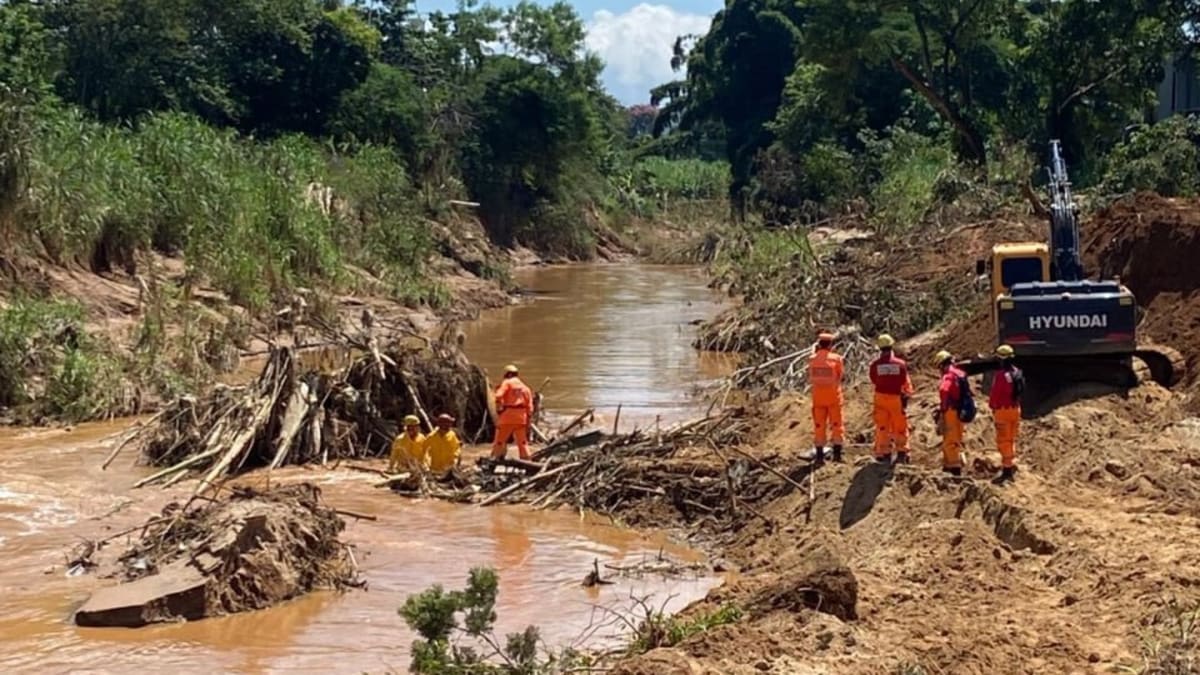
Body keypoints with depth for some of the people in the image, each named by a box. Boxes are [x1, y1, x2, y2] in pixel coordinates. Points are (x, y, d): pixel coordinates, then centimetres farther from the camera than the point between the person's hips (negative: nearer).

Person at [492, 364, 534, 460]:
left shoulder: (507, 383, 1)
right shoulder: (525, 387, 17)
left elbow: (499, 396, -15)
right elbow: (530, 407, 13)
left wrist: (499, 409, -4)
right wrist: (528, 422, 15)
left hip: (507, 416, -4)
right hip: (521, 417, 4)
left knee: (499, 441, 2)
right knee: (522, 442, 12)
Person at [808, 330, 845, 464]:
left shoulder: (812, 359, -5)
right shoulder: (836, 358, -11)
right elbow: (842, 374, -1)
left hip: (818, 395, 2)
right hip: (834, 395, -2)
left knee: (819, 426, 8)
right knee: (836, 424, 8)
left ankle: (819, 455, 8)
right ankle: (837, 453, 6)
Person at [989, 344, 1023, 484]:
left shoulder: (1001, 374, -21)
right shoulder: (1017, 372, 5)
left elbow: (995, 393, -15)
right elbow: (1019, 391, 13)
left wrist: (992, 405, 1)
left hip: (1003, 410, -8)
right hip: (1015, 408, 8)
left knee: (1003, 441, -3)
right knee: (1011, 439, 19)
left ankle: (1007, 469, -4)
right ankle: (1011, 466, 28)